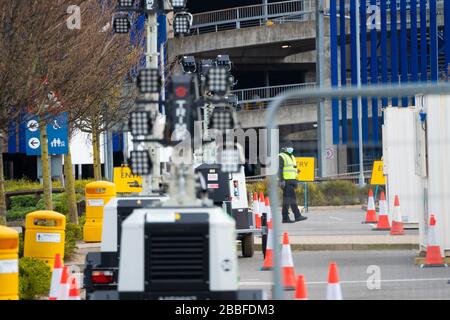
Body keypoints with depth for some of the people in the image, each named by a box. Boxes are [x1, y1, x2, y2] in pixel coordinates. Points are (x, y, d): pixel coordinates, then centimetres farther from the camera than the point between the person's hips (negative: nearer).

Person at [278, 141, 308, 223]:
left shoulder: (292, 157, 22)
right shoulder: (282, 157, -5)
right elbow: (280, 170, -12)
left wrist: (295, 182, 24)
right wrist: (281, 180, -20)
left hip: (292, 181, 9)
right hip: (286, 181, -9)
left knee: (287, 199, 8)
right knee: (292, 198, -12)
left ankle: (285, 218, 9)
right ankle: (297, 216, -15)